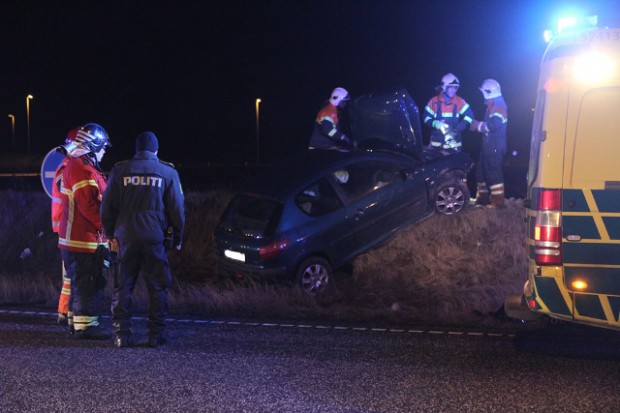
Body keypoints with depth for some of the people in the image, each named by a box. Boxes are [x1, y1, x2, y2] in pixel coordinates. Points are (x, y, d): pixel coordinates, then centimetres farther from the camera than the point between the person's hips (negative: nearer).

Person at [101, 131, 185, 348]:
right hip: (155, 238, -1)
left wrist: (111, 234, 12)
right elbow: (177, 209, 3)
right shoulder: (167, 172, 2)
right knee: (157, 287, 5)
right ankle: (155, 335, 4)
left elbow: (107, 206, 4)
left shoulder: (120, 170, 5)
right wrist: (177, 238, 12)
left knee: (123, 287, 7)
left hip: (126, 237, 1)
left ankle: (121, 335, 4)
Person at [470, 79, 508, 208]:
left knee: (493, 172, -11)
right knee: (481, 170, 17)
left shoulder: (498, 107, -16)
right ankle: (482, 197, 26)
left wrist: (478, 125, -12)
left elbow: (493, 126, -25)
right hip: (489, 145, 11)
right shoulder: (492, 107, 19)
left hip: (495, 146, -11)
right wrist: (478, 126, 7)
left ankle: (498, 201, -9)